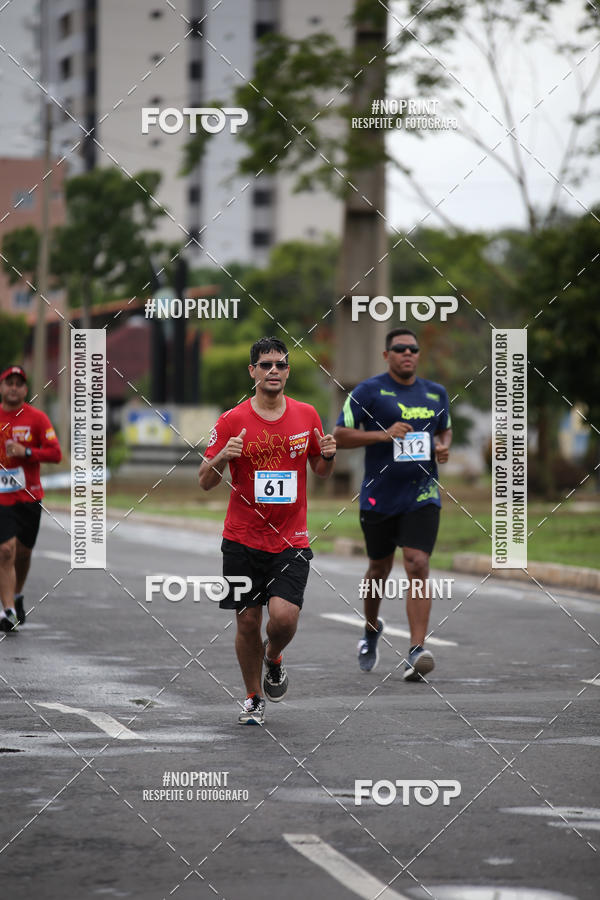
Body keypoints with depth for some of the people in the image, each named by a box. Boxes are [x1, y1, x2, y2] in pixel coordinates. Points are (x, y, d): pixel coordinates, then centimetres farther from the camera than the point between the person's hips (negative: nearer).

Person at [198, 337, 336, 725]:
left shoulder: (306, 415, 3)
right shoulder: (232, 421, -3)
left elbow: (321, 471, 16)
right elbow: (205, 482, 0)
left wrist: (328, 455, -6)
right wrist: (222, 457, -20)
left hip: (291, 540, 0)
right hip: (243, 539, 0)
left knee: (284, 616, -16)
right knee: (248, 622, 3)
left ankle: (274, 657, 18)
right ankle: (254, 699, 24)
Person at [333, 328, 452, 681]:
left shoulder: (436, 393, 10)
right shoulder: (369, 391, -4)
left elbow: (445, 429, 27)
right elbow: (339, 435, -6)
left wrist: (443, 447, 4)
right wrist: (382, 434, -19)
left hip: (422, 496, 1)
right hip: (379, 497, -1)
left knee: (418, 566, -14)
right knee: (380, 568, 14)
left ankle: (417, 652, -20)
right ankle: (371, 629, 43)